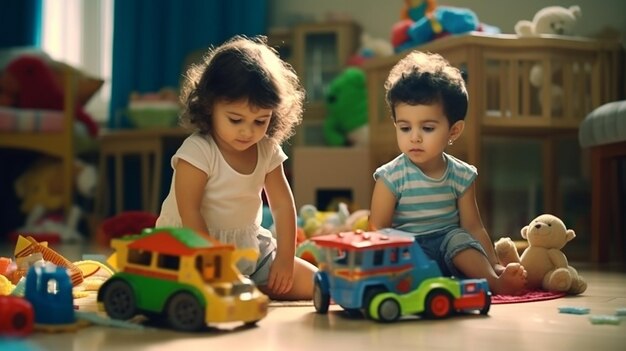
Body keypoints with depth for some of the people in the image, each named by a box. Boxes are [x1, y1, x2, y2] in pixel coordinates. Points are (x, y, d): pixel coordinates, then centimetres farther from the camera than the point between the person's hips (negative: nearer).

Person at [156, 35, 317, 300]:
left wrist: (285, 258, -5)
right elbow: (189, 213, -22)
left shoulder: (267, 150, 0)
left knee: (314, 284, -1)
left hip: (250, 248, 6)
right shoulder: (197, 152, -19)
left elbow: (282, 205, 2)